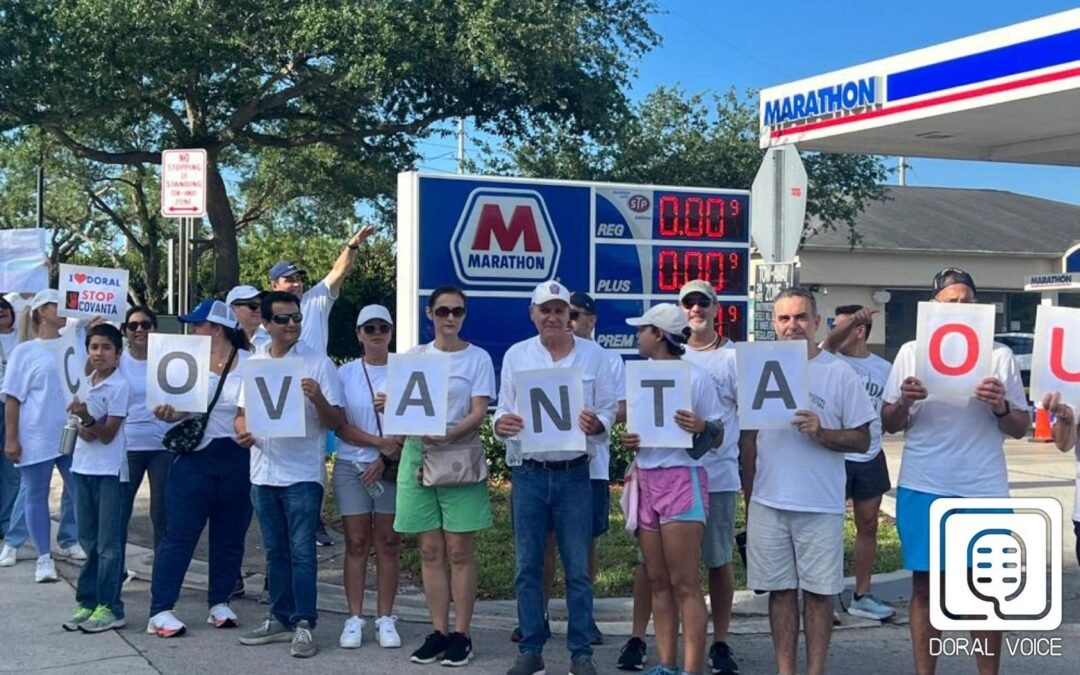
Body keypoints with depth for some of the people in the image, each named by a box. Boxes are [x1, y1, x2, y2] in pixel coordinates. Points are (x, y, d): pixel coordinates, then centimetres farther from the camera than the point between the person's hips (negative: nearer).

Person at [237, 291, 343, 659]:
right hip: (263, 473, 5)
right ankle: (281, 619, 22)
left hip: (303, 474, -5)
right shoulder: (253, 363, 8)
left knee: (301, 552, -5)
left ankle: (303, 625, 1)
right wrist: (242, 431, -8)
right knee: (275, 551, 13)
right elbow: (242, 412, 15)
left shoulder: (318, 362, -6)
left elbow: (335, 422, -7)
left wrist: (318, 398, -27)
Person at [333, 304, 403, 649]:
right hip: (351, 467, 1)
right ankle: (354, 618, 6)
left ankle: (385, 618, 8)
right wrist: (379, 442, -13)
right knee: (356, 543, 2)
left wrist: (385, 458, -12)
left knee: (388, 543, 2)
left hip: (392, 467, -1)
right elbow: (340, 426, -1)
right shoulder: (345, 374, 5)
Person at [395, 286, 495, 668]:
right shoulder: (414, 357, 11)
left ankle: (462, 634, 4)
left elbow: (478, 413, -6)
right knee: (430, 550, 5)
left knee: (459, 550, -2)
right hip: (417, 455, 3)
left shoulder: (477, 358, 1)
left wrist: (447, 435, -23)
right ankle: (439, 631, 11)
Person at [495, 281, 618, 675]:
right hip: (529, 473, 1)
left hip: (573, 474, -1)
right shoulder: (516, 355, 5)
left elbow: (608, 409, 3)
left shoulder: (593, 354, 2)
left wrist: (596, 424, -19)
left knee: (577, 568, 3)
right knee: (527, 565, 6)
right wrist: (501, 424, -15)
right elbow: (503, 409, 8)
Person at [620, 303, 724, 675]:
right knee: (658, 581, 8)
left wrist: (700, 427, -26)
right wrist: (627, 440, -1)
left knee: (684, 585, -7)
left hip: (681, 480, -6)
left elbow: (717, 439, -4)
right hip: (646, 480, 7)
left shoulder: (696, 377, -8)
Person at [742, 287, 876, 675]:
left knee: (818, 591, 4)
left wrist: (822, 433, -20)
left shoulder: (839, 373, -3)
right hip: (768, 503, 3)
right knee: (780, 589, 9)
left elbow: (862, 440, -3)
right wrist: (749, 493, 11)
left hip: (821, 505, -3)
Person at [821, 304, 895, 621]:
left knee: (868, 526, 10)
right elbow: (830, 342, -29)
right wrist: (853, 319, -46)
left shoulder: (884, 368, 6)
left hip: (870, 458, 4)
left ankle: (861, 597, 21)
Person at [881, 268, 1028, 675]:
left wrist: (1000, 407, -15)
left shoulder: (999, 355, 3)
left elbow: (1020, 428, 6)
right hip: (923, 489, 0)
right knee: (925, 585, 7)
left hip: (983, 491, 0)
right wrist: (904, 402, -14)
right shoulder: (911, 352, 4)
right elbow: (888, 425, 6)